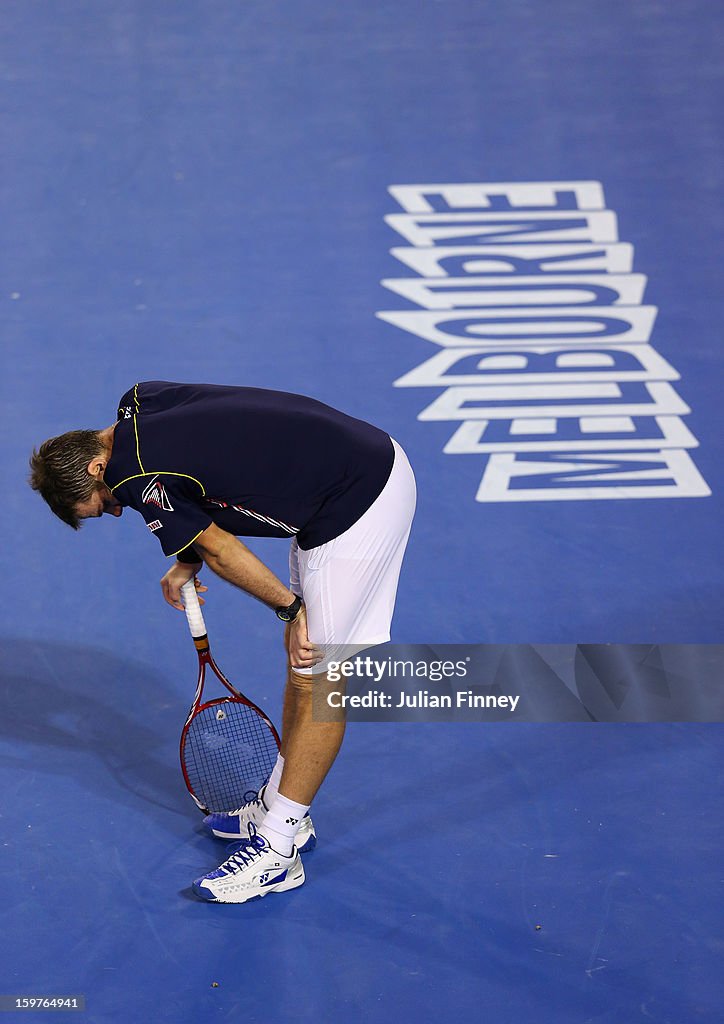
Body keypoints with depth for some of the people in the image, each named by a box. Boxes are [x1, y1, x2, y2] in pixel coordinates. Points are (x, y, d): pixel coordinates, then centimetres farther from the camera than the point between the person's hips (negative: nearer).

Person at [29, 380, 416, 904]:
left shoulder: (138, 478, -16)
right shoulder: (137, 403, 9)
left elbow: (220, 549, -7)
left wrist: (291, 607, 5)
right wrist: (188, 561, 17)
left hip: (357, 506, -10)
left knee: (316, 680, -3)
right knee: (301, 658, 18)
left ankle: (279, 848, 5)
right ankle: (281, 810, 30)